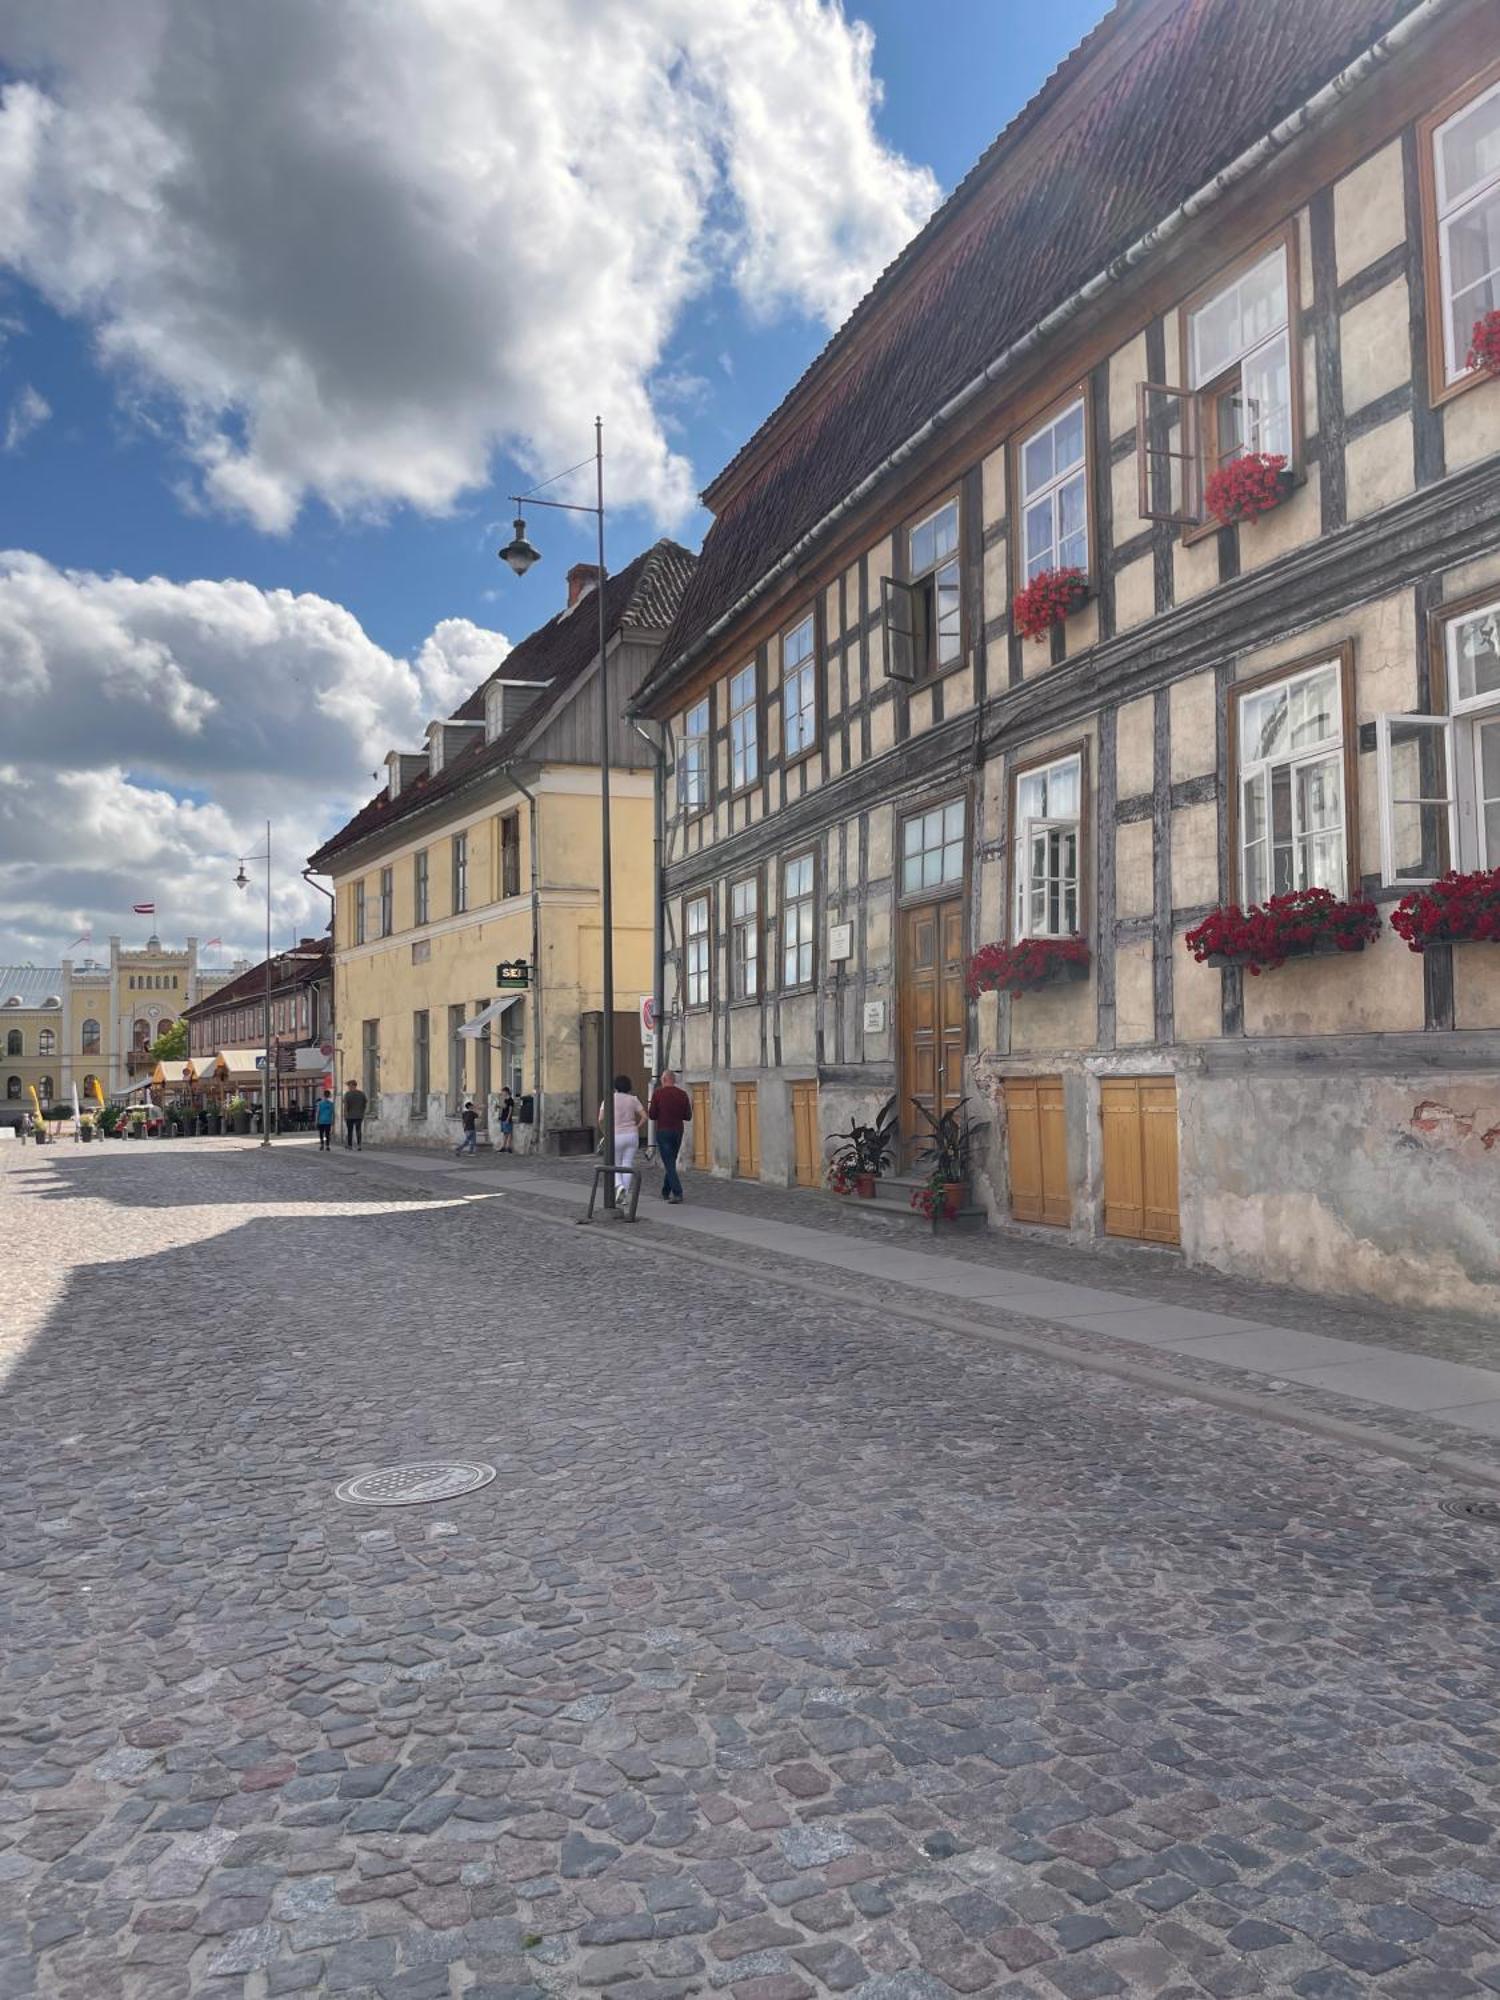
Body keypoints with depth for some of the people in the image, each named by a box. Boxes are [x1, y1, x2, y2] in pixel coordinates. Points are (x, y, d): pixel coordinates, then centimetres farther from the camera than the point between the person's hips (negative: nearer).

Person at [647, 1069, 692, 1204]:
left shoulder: (658, 1093, -8)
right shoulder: (683, 1095, 2)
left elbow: (652, 1116, -8)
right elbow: (688, 1117, 3)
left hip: (663, 1132, -4)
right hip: (678, 1132, 4)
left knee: (669, 1164, -5)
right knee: (671, 1162, 17)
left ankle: (677, 1193, -16)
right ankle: (666, 1192, 26)